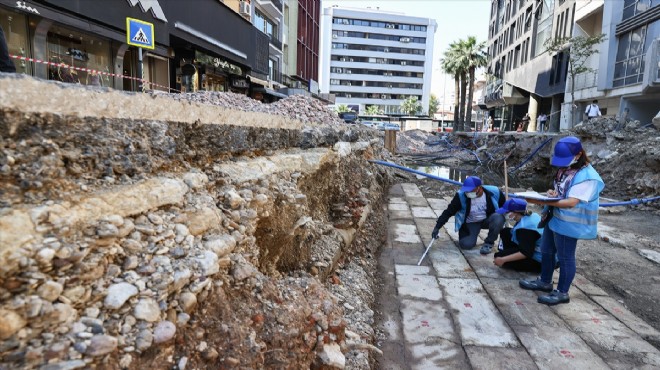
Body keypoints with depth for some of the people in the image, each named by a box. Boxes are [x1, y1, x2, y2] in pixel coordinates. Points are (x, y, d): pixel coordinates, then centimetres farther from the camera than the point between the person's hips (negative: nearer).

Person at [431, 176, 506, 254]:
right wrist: (437, 227, -23)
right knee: (466, 244, -22)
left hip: (487, 220, 1)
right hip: (470, 223, 0)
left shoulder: (494, 192, -23)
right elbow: (449, 211, -18)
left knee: (498, 218, -33)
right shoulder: (461, 195, -25)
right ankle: (473, 234, 16)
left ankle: (489, 242, -8)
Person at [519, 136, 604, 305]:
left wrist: (543, 201, -37)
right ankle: (545, 282, 38)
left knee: (565, 257, 4)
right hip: (553, 218, 9)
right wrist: (552, 192, -4)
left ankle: (562, 293, 19)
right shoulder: (566, 169, 6)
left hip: (568, 224, -9)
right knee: (546, 251, 20)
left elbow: (571, 202, -30)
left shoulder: (586, 176, -22)